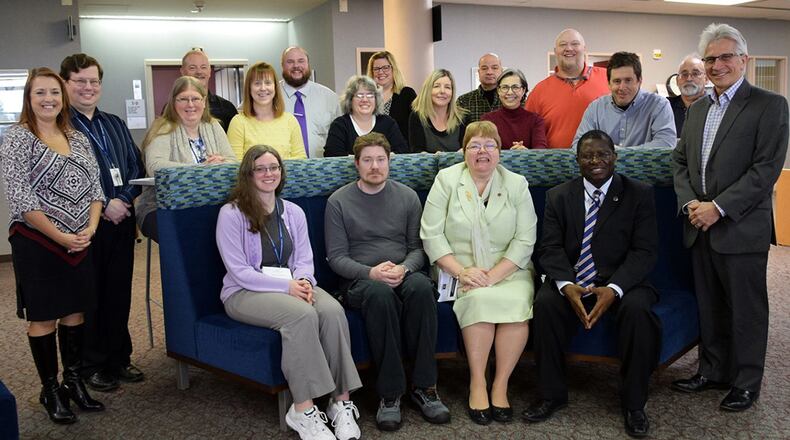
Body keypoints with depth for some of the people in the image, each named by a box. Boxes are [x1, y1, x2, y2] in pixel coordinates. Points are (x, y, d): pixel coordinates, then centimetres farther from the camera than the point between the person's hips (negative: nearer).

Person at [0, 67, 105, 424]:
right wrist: (60, 236, -16)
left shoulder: (78, 138, 10)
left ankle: (74, 380, 26)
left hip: (80, 243, 5)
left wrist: (90, 228, -7)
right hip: (37, 243, -5)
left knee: (74, 311, 12)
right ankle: (50, 389, 18)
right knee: (43, 316, 5)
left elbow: (94, 186, 9)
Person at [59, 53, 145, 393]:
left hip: (122, 218, 6)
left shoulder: (115, 124, 17)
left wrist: (124, 200, -4)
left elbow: (136, 166, 13)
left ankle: (118, 358, 24)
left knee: (119, 292, 11)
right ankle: (91, 365, 15)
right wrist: (104, 205, -15)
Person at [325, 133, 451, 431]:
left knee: (421, 285, -34)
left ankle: (424, 386, -25)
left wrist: (404, 268, -12)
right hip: (358, 280, -2)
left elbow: (417, 247, 10)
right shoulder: (339, 202, 5)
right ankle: (390, 393, -28)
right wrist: (370, 272, -17)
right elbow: (336, 257, 0)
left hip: (403, 273, 2)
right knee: (380, 293, -37)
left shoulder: (407, 197, 12)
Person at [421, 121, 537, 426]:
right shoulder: (446, 180, 3)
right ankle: (477, 384, -16)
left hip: (509, 271, 1)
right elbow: (431, 234, -3)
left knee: (517, 301, -28)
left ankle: (500, 385, -14)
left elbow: (525, 240, -2)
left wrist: (492, 276, -15)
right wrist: (462, 272, -16)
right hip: (460, 270, -1)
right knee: (480, 299, -30)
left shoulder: (517, 184, 6)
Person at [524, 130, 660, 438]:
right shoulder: (558, 196, 8)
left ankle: (633, 403, -11)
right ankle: (552, 394, -9)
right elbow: (551, 247, -1)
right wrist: (567, 285, -21)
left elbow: (645, 251, -6)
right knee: (545, 303, -28)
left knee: (638, 309, -32)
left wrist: (613, 289, -23)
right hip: (571, 281, 2)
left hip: (620, 282, -1)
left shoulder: (639, 194, 2)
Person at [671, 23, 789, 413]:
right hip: (700, 228, 6)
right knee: (709, 306, 15)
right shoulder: (697, 108, 14)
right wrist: (689, 202, -4)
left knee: (746, 310, 6)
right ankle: (713, 371, 29)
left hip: (741, 229, -6)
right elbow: (680, 160, 13)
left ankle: (746, 382, 20)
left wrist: (719, 207, -18)